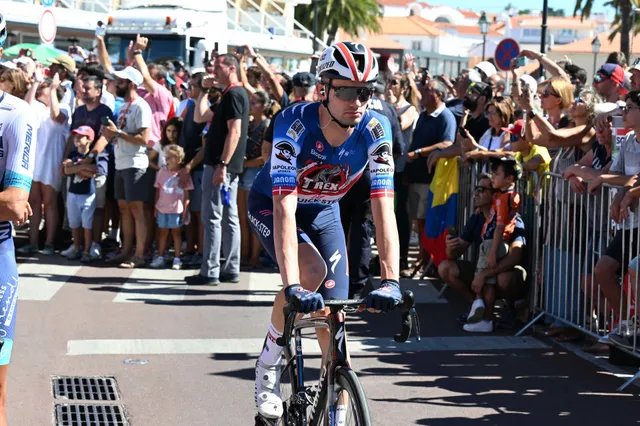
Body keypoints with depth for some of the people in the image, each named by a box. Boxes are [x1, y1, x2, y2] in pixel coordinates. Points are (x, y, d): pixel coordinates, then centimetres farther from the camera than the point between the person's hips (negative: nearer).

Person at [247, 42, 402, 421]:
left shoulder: (375, 130, -26)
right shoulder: (295, 124, -35)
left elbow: (383, 209, -31)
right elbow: (285, 207, -42)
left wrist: (390, 280, -43)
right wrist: (292, 285, -52)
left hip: (324, 212, 3)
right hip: (270, 206, -3)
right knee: (310, 271, -31)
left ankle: (337, 412, 11)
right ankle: (269, 364, -9)